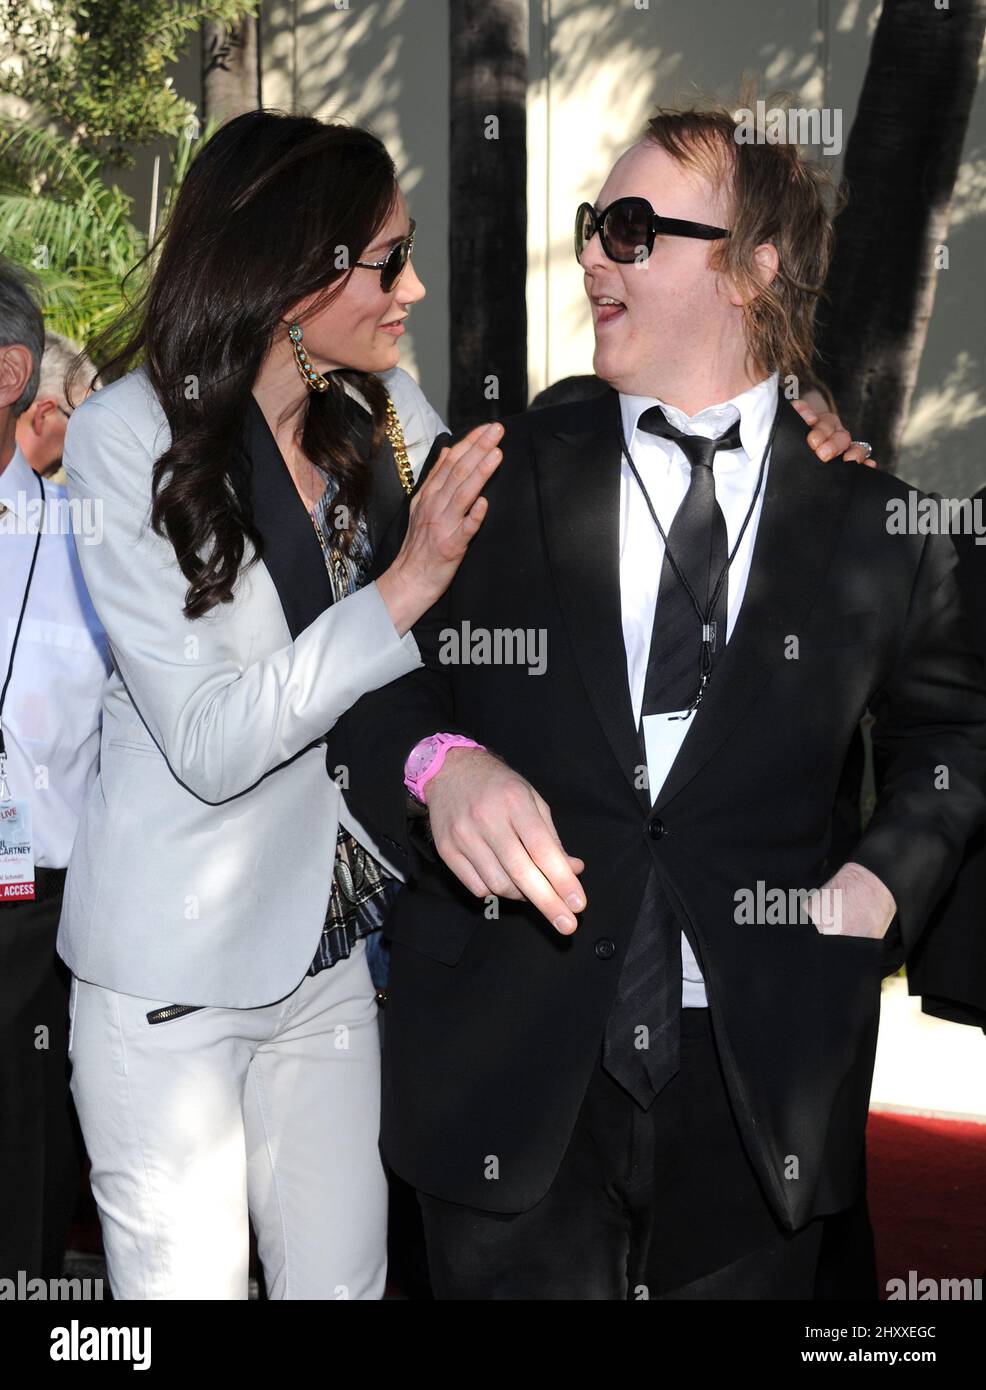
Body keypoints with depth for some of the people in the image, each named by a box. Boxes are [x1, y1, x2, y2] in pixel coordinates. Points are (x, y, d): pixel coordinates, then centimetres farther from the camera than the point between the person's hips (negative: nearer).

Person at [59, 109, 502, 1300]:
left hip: (324, 936, 5)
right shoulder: (128, 440, -16)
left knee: (343, 1275, 11)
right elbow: (210, 744, -21)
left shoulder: (381, 413, 1)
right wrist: (403, 586, -26)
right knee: (187, 1277, 5)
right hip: (174, 967, -5)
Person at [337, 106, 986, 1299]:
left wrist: (886, 878, 0)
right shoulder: (497, 474, 3)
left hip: (758, 1083, 0)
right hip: (512, 1068, 0)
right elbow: (373, 683, 4)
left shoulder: (871, 518, 2)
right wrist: (438, 762, -17)